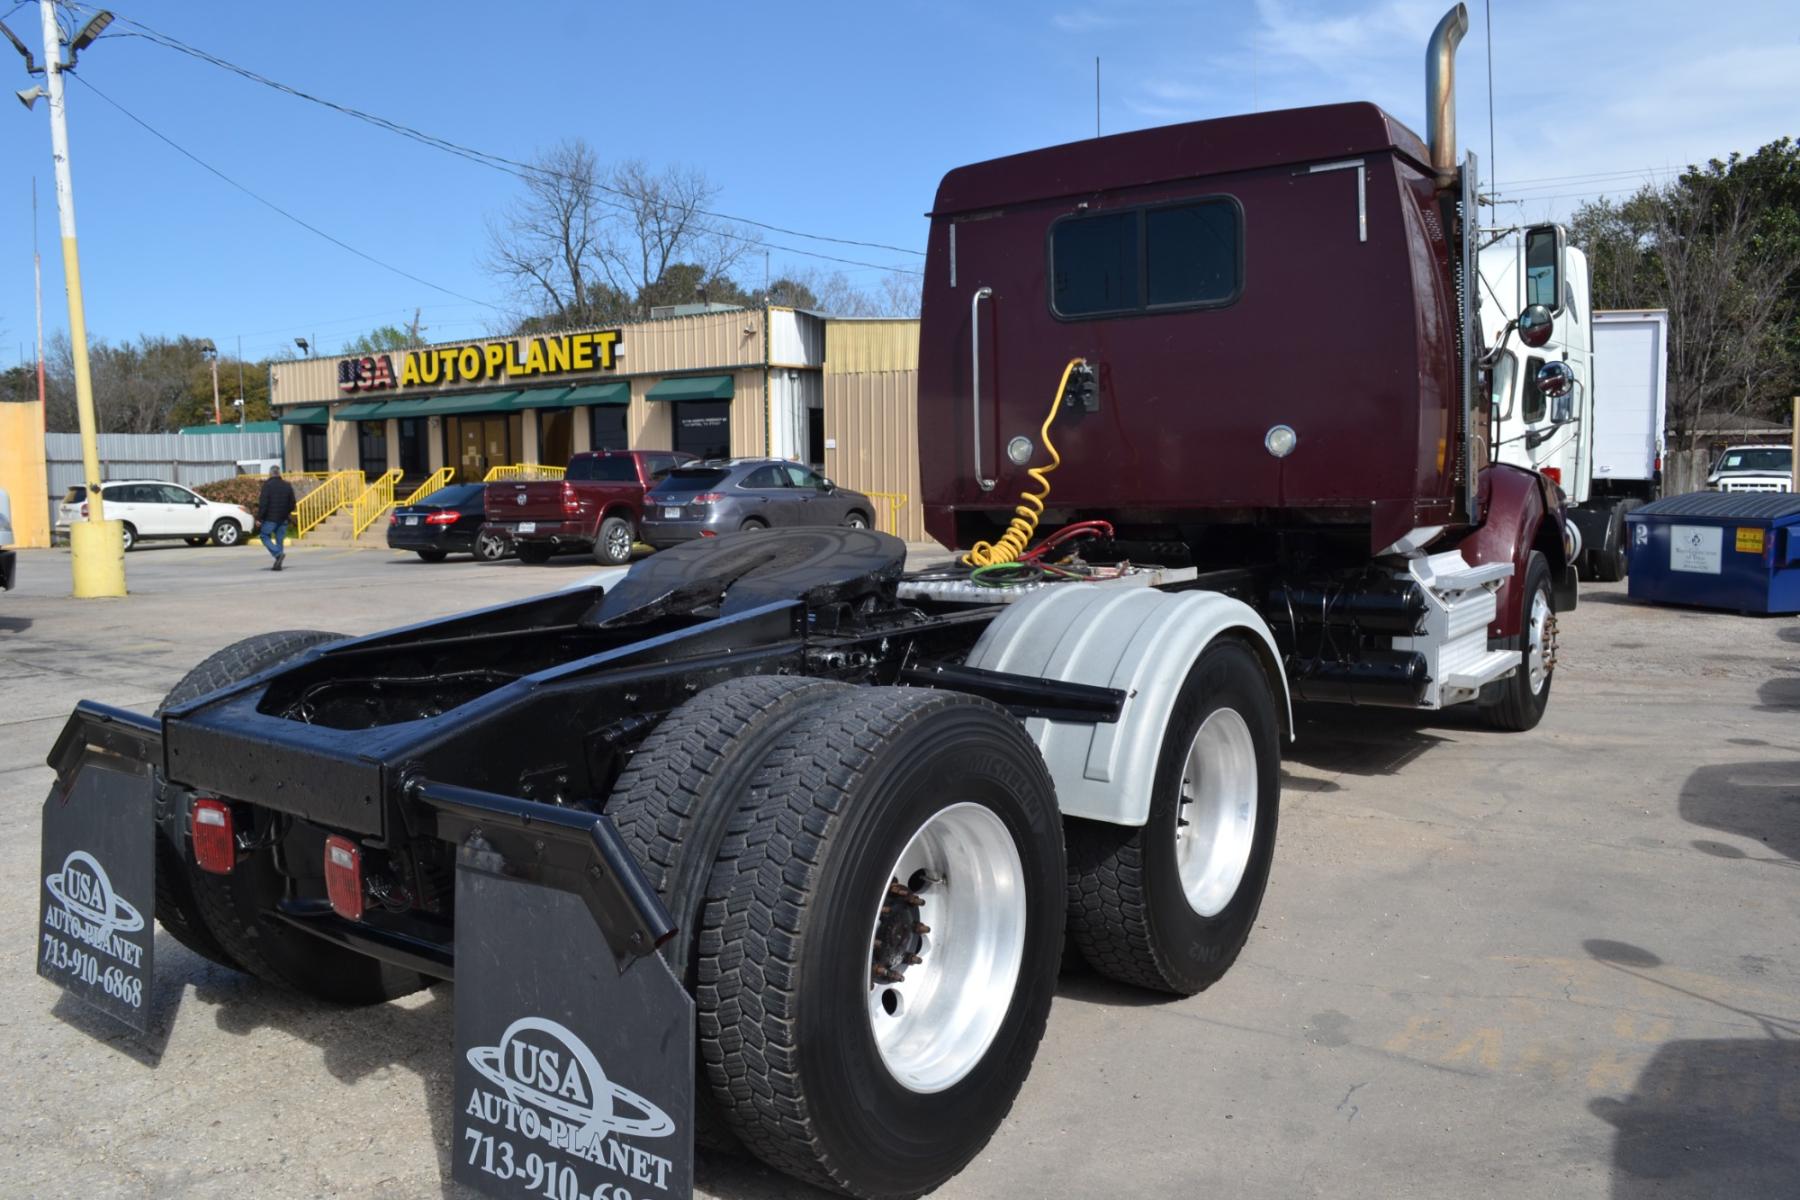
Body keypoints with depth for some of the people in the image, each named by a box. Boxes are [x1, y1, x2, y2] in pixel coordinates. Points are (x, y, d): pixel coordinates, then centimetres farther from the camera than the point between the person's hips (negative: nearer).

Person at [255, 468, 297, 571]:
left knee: (265, 536, 6)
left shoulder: (267, 485, -10)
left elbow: (263, 503, -14)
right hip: (283, 519, 5)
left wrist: (259, 518, -10)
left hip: (270, 518, -5)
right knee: (280, 540, 9)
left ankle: (278, 554, -16)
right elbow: (293, 503, 10)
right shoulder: (287, 486, 7)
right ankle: (278, 565, 6)